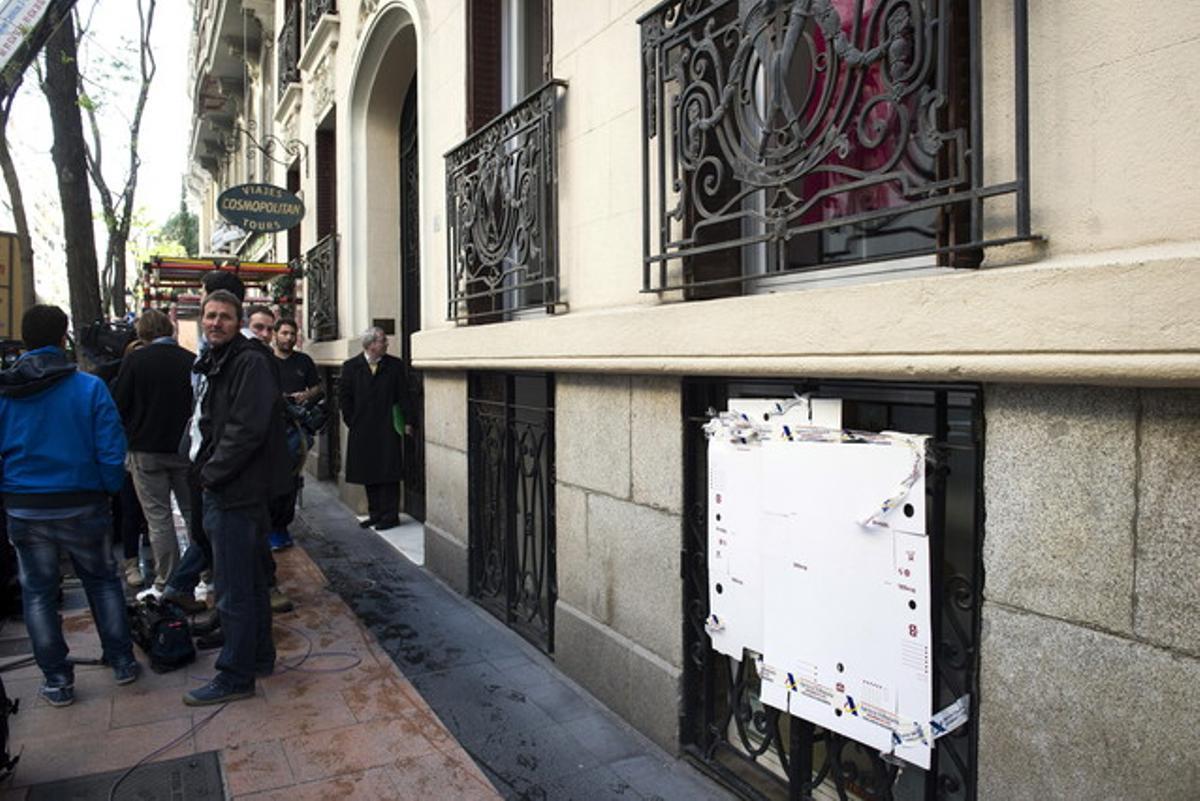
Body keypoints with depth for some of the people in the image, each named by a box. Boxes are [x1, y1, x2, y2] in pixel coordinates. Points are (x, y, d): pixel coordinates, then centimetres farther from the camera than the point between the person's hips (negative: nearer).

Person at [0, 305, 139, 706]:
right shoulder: (90, 387, -12)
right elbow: (111, 452, -13)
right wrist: (109, 491, 2)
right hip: (81, 505, -1)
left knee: (38, 591, 15)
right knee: (102, 581, 17)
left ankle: (57, 679, 20)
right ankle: (122, 661, 22)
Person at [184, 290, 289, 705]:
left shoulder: (250, 362, -14)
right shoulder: (213, 362, 16)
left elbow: (247, 429, -21)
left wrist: (212, 473, -14)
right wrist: (206, 467, 9)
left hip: (238, 492, -10)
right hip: (221, 489, 10)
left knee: (234, 590, -1)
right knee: (249, 580, 19)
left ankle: (235, 677, 11)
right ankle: (259, 658, 33)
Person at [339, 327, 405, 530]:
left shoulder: (395, 366, 2)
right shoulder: (351, 366, 4)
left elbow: (402, 396, 1)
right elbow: (344, 396, 5)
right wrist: (352, 421, -1)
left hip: (388, 429, -2)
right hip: (362, 431, 2)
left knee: (388, 473, -1)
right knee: (368, 474, 9)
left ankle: (390, 515, 6)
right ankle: (375, 514, 19)